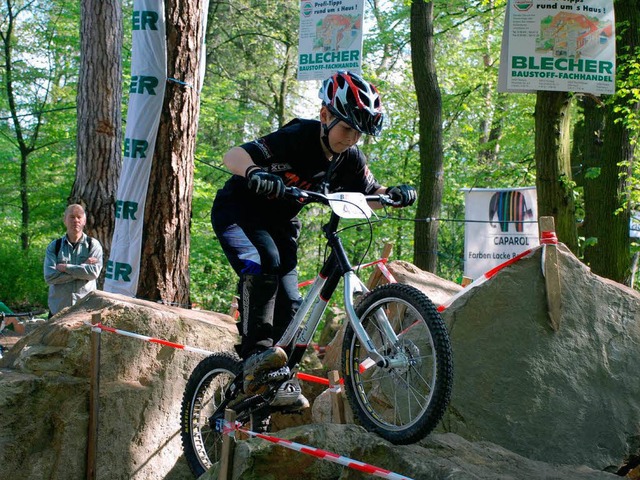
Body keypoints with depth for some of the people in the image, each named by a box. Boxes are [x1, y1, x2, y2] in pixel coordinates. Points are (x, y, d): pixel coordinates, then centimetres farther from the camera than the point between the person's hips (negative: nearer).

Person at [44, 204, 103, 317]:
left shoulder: (93, 245, 5)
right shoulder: (54, 246, 8)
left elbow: (94, 272, -10)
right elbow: (49, 276, -5)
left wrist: (65, 267, -8)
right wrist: (82, 267, -9)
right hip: (58, 308, 2)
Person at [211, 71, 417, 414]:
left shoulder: (349, 159, -9)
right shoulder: (298, 137, -29)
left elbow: (369, 194, 6)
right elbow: (233, 156, -37)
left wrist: (394, 194, -18)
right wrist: (254, 172, -60)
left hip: (280, 224, 6)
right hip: (237, 211, -6)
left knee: (289, 303, -2)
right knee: (262, 263, -35)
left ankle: (281, 382, 12)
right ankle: (254, 353, -33)